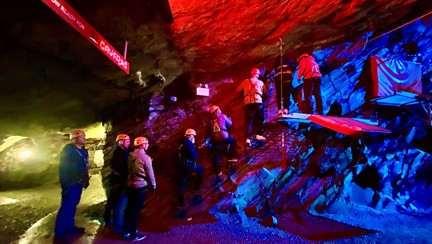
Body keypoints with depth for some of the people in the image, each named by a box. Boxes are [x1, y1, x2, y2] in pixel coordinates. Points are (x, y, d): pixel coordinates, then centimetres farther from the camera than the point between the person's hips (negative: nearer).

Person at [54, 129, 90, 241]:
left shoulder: (83, 151, 10)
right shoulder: (68, 150, -13)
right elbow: (63, 168, -16)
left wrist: (86, 179, 14)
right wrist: (66, 184, -20)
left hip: (79, 182, 8)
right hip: (71, 183, -8)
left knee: (72, 205, 16)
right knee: (66, 207, -5)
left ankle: (70, 227, 28)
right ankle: (59, 234, 3)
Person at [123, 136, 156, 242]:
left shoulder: (130, 155, 0)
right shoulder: (145, 157, -19)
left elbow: (128, 170, 10)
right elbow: (150, 174, -13)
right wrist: (153, 185, 1)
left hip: (130, 185, 7)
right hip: (141, 187, -7)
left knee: (129, 208, 18)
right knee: (136, 210, 4)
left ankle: (126, 231, 31)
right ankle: (133, 235, 16)